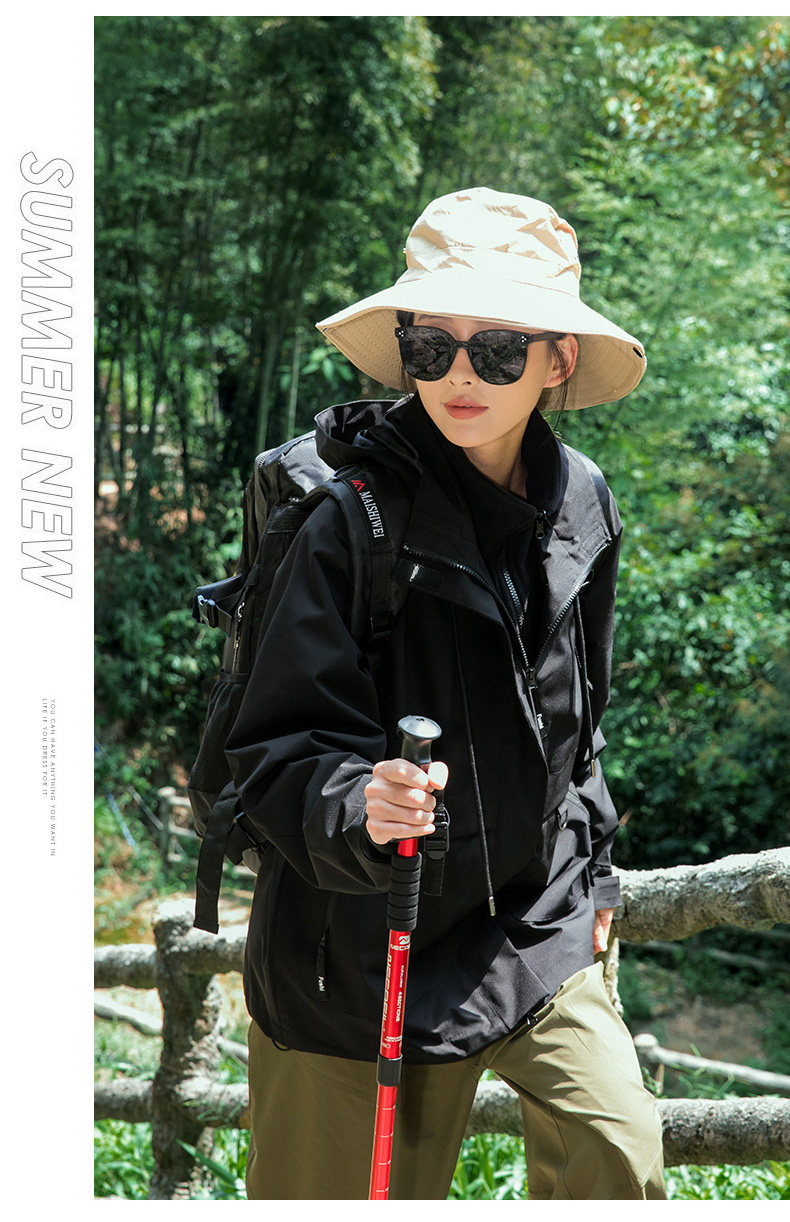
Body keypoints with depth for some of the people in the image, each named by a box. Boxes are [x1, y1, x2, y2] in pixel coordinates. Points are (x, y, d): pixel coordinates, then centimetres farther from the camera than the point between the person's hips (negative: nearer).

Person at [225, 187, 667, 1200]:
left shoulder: (580, 504, 0)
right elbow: (279, 753, -17)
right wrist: (358, 806, -37)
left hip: (534, 927, 5)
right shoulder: (355, 519, -18)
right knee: (354, 1190, 5)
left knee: (621, 1153, -1)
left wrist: (588, 870, 18)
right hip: (368, 945, -4)